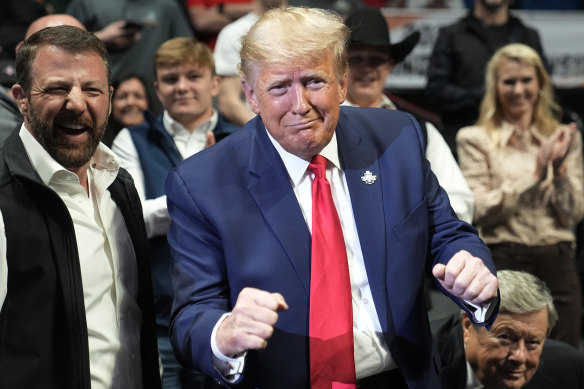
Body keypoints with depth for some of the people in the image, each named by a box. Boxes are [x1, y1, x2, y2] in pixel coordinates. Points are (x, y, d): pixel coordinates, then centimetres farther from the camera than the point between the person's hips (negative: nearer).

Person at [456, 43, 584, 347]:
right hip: (503, 263, -3)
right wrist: (535, 175, -11)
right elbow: (479, 211, -8)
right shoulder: (474, 140, 3)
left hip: (557, 263, 3)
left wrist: (559, 170, -9)